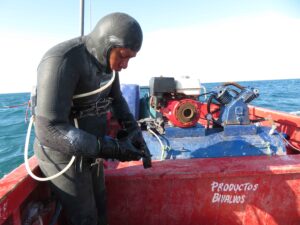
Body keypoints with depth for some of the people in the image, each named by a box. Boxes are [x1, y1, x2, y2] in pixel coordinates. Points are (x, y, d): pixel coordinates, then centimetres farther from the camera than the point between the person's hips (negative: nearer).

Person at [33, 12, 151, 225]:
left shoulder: (107, 59, -4)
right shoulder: (62, 62, -29)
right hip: (63, 155, -7)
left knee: (100, 208, 22)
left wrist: (134, 131, -7)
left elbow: (117, 99, 8)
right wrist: (111, 148, -33)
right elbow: (50, 131, -33)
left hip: (89, 148, 7)